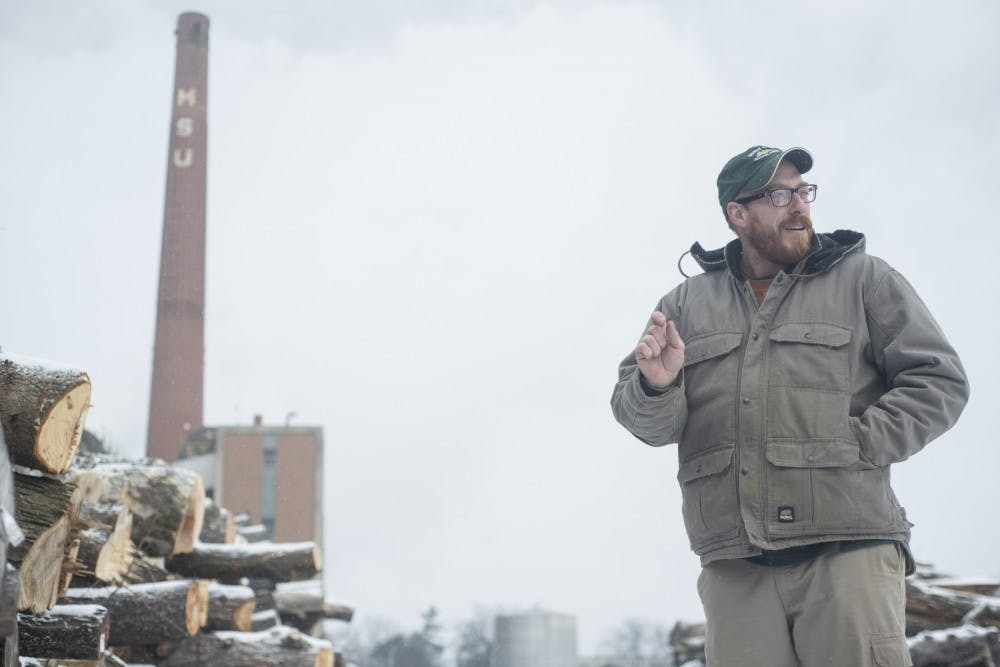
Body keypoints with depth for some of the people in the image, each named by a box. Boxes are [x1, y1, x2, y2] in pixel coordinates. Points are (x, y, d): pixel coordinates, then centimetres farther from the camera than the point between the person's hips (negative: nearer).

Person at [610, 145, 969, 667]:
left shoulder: (864, 279, 11)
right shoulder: (686, 304, 17)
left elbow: (939, 381, 5)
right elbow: (643, 420, 13)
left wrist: (854, 448, -7)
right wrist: (657, 387, -11)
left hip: (846, 550, -2)